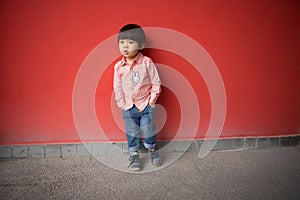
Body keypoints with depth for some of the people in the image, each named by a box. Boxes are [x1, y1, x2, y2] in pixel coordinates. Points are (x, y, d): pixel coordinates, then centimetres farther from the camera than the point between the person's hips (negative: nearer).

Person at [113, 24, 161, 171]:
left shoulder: (147, 62, -12)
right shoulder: (118, 66, -4)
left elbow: (156, 83, -7)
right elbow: (117, 88, 2)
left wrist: (151, 101, -8)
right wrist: (122, 105, -2)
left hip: (146, 105, -2)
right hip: (128, 107, 3)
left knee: (148, 129, 5)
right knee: (132, 132, 12)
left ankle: (153, 150, 30)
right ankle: (134, 155, 29)